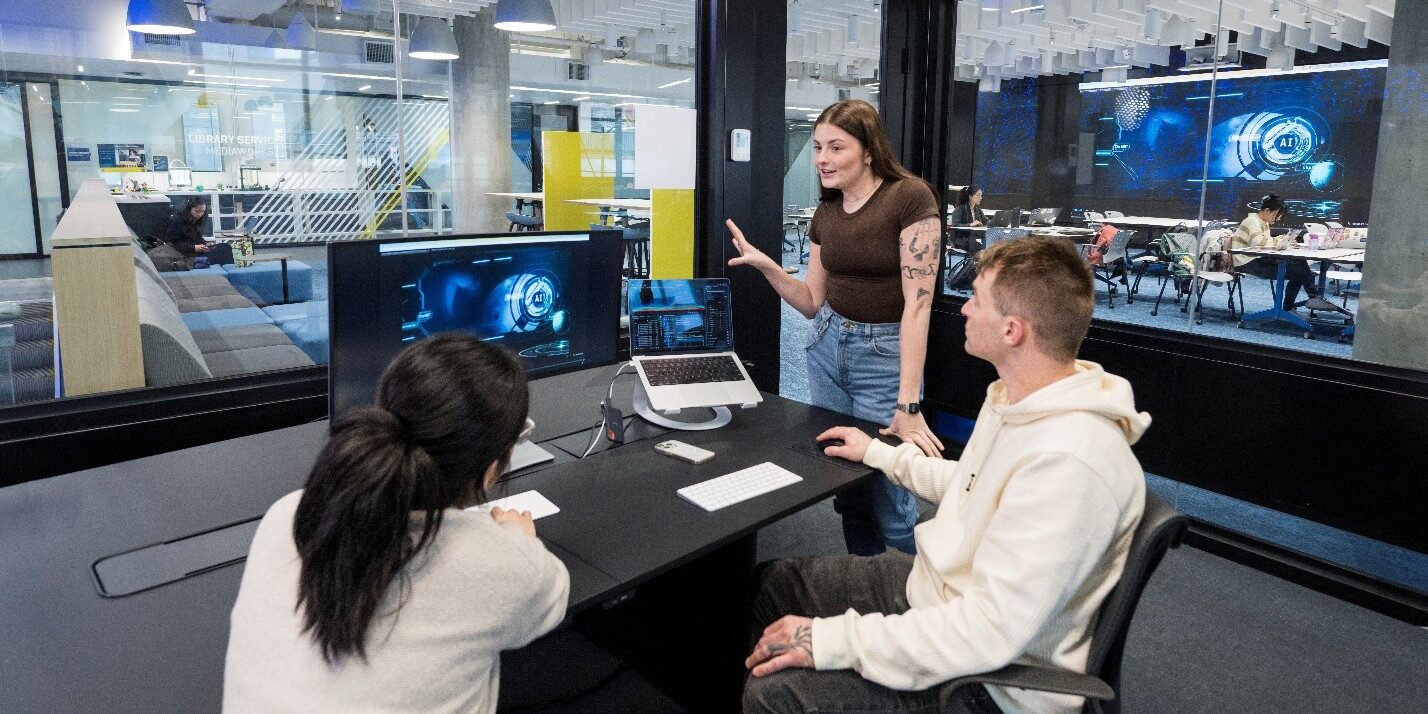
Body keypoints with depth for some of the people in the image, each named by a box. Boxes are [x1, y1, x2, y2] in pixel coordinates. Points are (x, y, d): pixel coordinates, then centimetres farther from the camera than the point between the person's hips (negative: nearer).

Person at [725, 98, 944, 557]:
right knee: (844, 484, 13)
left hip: (885, 354, -6)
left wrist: (908, 405, -25)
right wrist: (765, 265, -7)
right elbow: (813, 302, 10)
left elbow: (917, 303, -20)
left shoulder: (911, 197, -15)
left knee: (887, 497, -2)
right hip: (827, 347, 6)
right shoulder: (826, 212, 6)